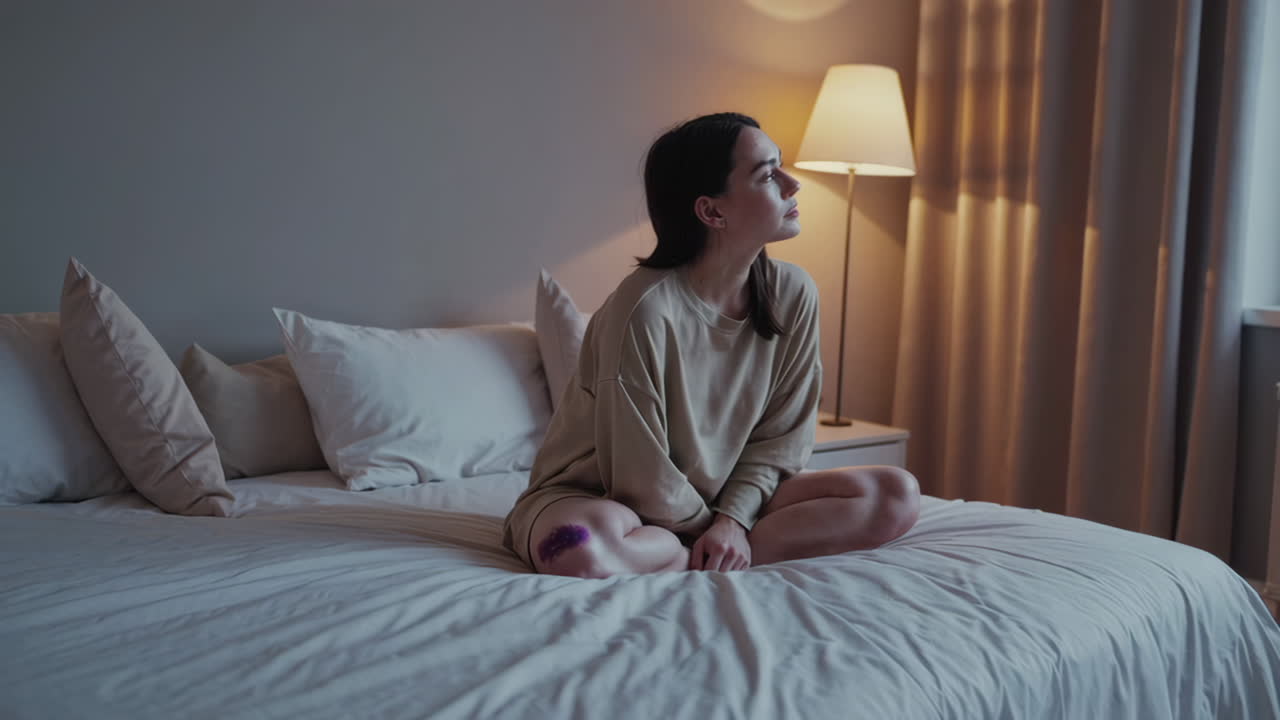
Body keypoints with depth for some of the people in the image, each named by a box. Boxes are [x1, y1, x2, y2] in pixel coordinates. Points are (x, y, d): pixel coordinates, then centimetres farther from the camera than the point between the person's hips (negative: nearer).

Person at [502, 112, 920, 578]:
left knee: (896, 495, -12)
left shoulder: (793, 293, -8)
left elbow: (779, 435, -2)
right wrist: (715, 529, -6)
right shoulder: (646, 309, -26)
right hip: (602, 497, -5)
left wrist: (733, 517, -17)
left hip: (722, 497, 6)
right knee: (579, 550, -42)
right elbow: (641, 477, -20)